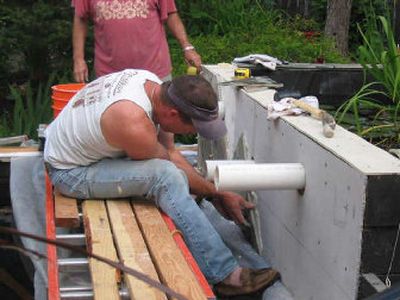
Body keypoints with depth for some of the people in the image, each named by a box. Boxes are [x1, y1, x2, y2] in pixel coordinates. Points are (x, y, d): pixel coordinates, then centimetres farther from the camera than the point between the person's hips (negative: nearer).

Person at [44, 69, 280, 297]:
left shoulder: (152, 83, -9)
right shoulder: (134, 124, -34)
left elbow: (171, 152, -1)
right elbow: (168, 169, -16)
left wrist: (217, 192, -3)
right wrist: (218, 194, -5)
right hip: (69, 173, -9)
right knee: (167, 177, -26)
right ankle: (225, 275, -22)